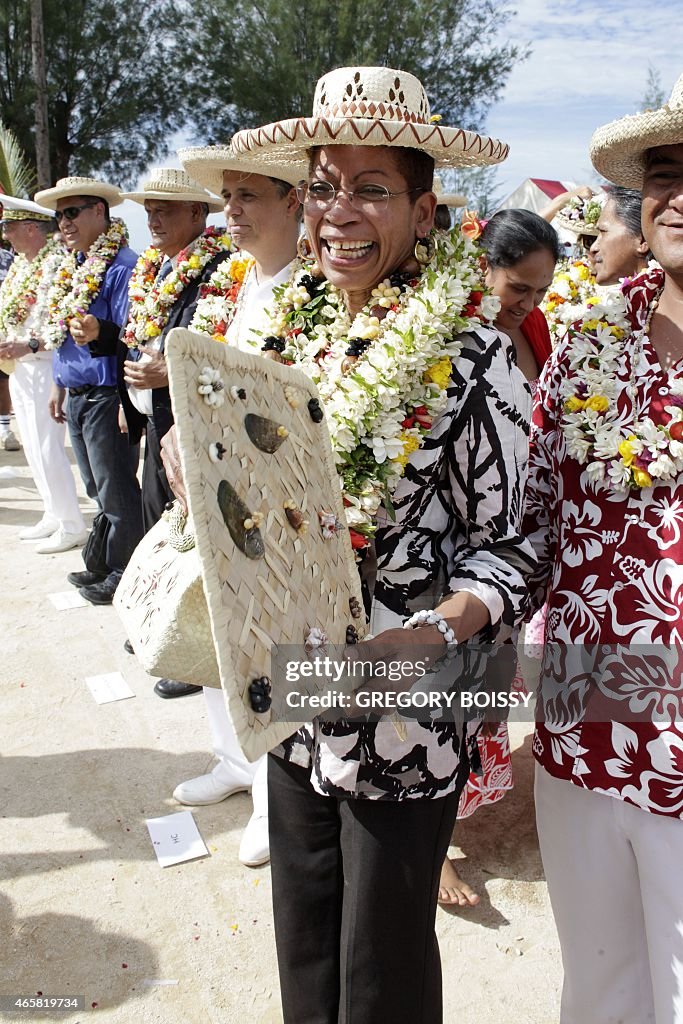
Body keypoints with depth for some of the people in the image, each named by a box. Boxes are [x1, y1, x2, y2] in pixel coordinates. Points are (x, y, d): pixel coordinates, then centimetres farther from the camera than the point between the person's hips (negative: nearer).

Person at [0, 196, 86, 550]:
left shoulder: (57, 262, -13)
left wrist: (30, 345, -28)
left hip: (44, 367, -9)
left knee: (48, 449, -6)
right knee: (33, 448, 14)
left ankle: (72, 525, 5)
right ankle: (53, 515, 26)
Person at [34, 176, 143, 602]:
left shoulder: (121, 266, -13)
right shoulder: (72, 266, 15)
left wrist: (100, 332, -31)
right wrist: (59, 385, 22)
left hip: (106, 395, -9)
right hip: (77, 397, 9)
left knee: (116, 490, 1)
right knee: (98, 490, 17)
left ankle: (123, 573, 13)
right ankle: (104, 562, 29)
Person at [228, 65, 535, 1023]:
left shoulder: (472, 357, -15)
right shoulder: (294, 329, 3)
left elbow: (505, 543, -11)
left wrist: (431, 636, -26)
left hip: (406, 714, -5)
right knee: (303, 937, 24)